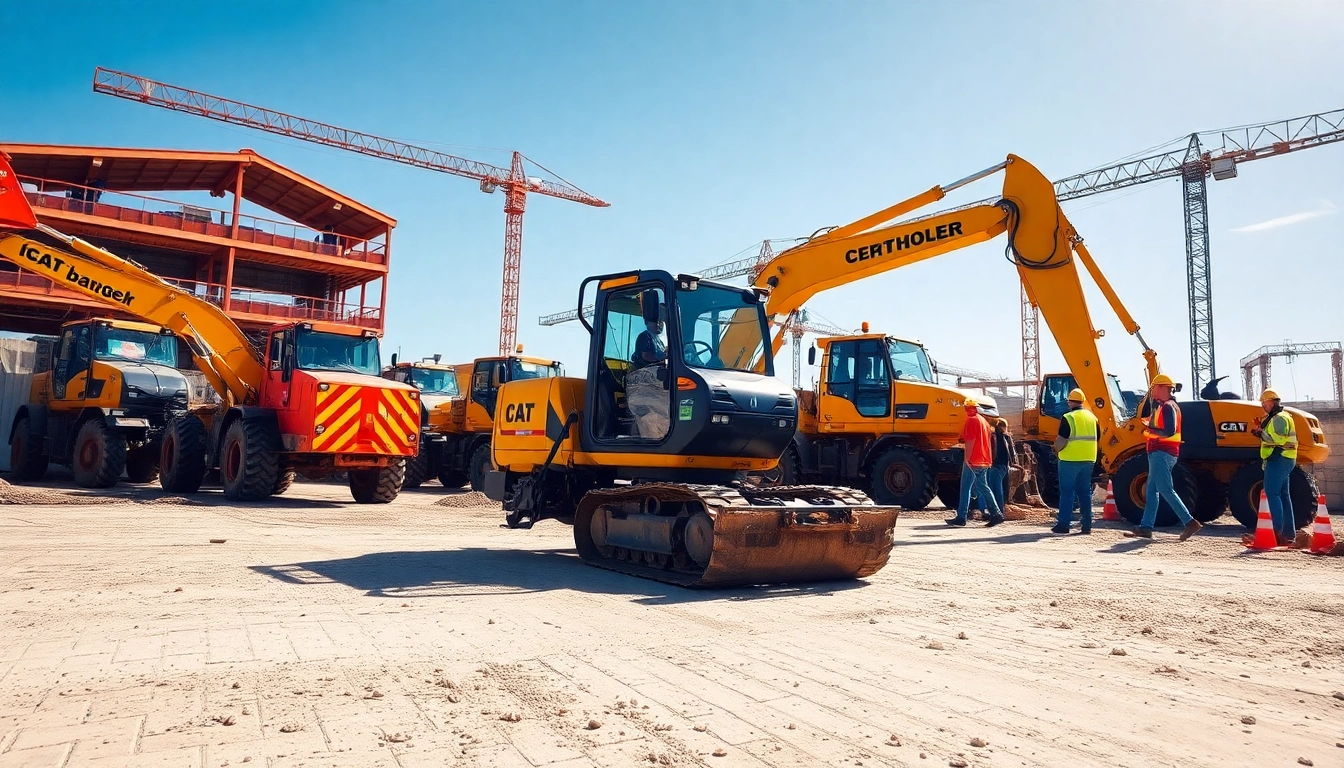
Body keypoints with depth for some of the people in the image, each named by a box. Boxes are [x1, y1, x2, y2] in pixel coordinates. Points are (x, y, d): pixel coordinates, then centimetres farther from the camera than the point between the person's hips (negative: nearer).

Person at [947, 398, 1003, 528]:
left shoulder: (972, 420, -11)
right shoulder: (983, 420, 18)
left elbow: (970, 441, -19)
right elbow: (988, 441, 21)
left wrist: (966, 458, -20)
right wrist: (989, 459, 23)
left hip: (973, 461, -9)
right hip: (984, 461, 9)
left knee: (965, 488, -4)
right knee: (983, 487, 13)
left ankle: (961, 518, -3)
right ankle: (996, 514, 7)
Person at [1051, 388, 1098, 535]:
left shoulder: (1068, 418, -12)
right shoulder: (1092, 417, 10)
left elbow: (1061, 441, -17)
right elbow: (1097, 438, 16)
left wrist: (1056, 450, 1)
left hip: (1070, 460, -6)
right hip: (1088, 460, 6)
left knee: (1067, 491, -1)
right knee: (1085, 491, 11)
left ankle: (1063, 524, -2)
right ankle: (1086, 525, 12)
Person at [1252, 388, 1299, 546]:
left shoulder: (1279, 418, -12)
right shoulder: (1274, 418, 21)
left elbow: (1278, 439, -22)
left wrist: (1261, 433, -13)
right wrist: (1261, 431, 7)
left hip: (1279, 460, -11)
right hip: (1281, 460, 11)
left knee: (1272, 493, -14)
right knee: (1282, 495, 11)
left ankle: (1278, 532, -18)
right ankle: (1289, 533, 15)